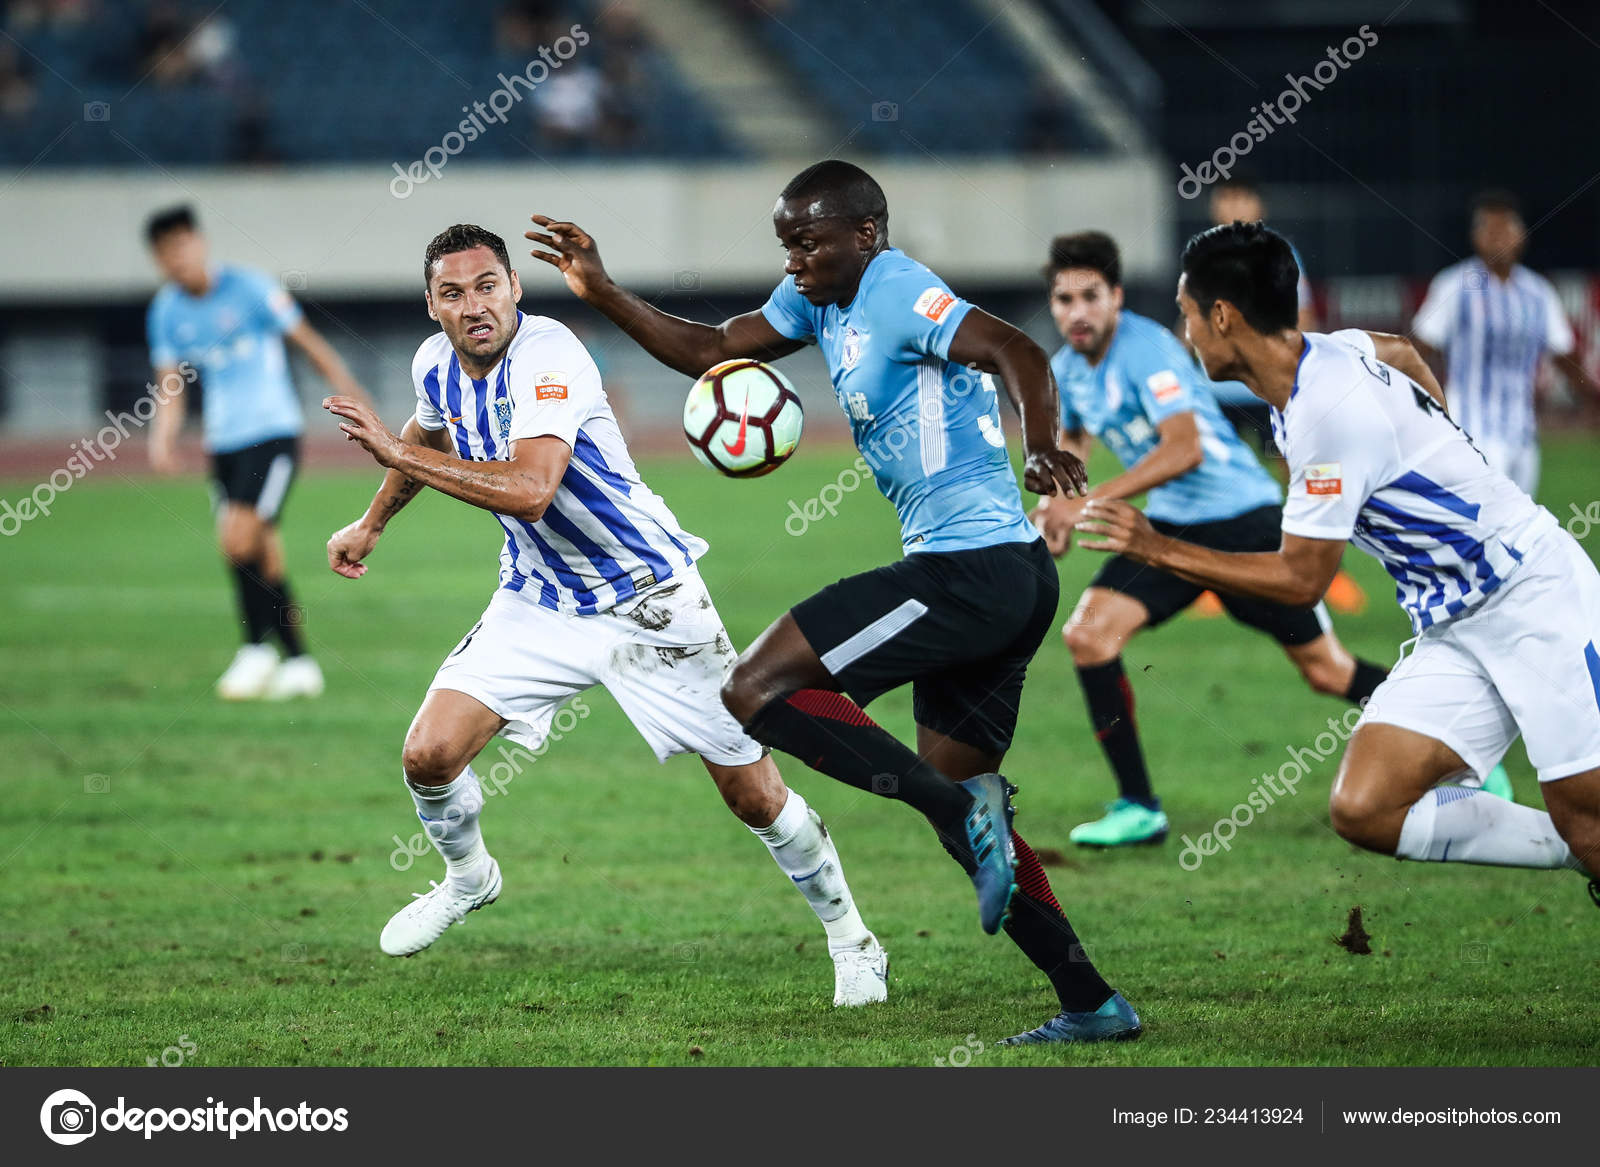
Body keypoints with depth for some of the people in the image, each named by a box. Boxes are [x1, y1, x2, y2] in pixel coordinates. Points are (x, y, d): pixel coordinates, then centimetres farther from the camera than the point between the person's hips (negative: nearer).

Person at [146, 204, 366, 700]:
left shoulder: (249, 287, -10)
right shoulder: (166, 312, 4)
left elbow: (308, 341, -3)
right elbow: (169, 386, 9)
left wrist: (349, 392, -5)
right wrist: (163, 435, -8)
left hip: (273, 432, -5)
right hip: (223, 443, 5)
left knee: (240, 536, -19)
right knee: (263, 553, 5)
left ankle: (256, 649, -4)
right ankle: (299, 663, 14)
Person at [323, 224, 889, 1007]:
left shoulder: (546, 357, -27)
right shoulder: (436, 365, -3)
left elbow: (530, 491, -41)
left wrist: (397, 453, -39)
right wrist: (372, 523, 30)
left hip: (651, 603, -6)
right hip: (540, 603, 6)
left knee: (755, 796, -1)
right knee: (429, 757, -10)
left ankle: (850, 941, 21)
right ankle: (467, 878, 21)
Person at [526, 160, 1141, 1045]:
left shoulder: (897, 294, -13)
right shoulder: (820, 300, 16)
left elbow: (1014, 352, -27)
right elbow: (709, 351, 24)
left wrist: (1041, 448, -44)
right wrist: (603, 295, 13)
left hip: (977, 567, -10)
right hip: (1000, 582, 10)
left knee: (756, 691, -13)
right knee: (951, 795, 15)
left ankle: (961, 806, -18)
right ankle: (1091, 1003, 15)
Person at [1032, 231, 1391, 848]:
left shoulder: (1146, 349, -20)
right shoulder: (1066, 368, 4)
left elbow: (1184, 448, -32)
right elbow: (1074, 437, 27)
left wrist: (1089, 502, -35)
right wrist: (1056, 503, 6)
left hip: (1240, 516, -7)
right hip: (1169, 526, 7)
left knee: (1327, 671, -1)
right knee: (1087, 634, -15)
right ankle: (1138, 809, -8)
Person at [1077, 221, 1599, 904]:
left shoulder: (1331, 412, -23)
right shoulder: (1329, 353, 4)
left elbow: (1299, 579, -16)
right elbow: (1400, 351, 29)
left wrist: (1159, 551, -12)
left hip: (1533, 596, -9)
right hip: (1456, 634, 9)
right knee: (1364, 810, -7)